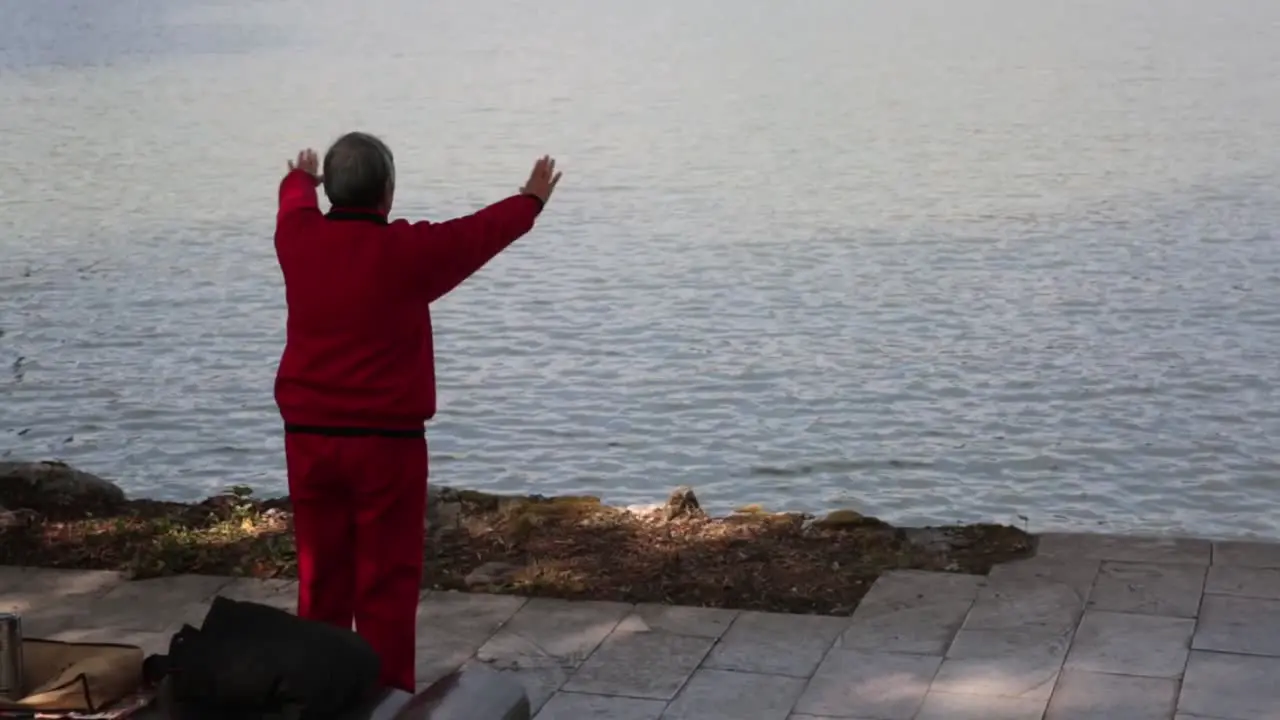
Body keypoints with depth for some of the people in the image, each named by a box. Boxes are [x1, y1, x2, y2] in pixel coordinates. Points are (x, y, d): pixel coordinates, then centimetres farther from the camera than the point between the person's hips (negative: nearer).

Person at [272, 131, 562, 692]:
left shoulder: (298, 239, 1)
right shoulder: (407, 250, -10)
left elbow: (295, 203, 27)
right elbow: (482, 231, 8)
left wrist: (299, 178, 51)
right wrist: (532, 200, 27)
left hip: (309, 437, 4)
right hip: (386, 440, -4)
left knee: (321, 579, 11)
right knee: (386, 582, 1)